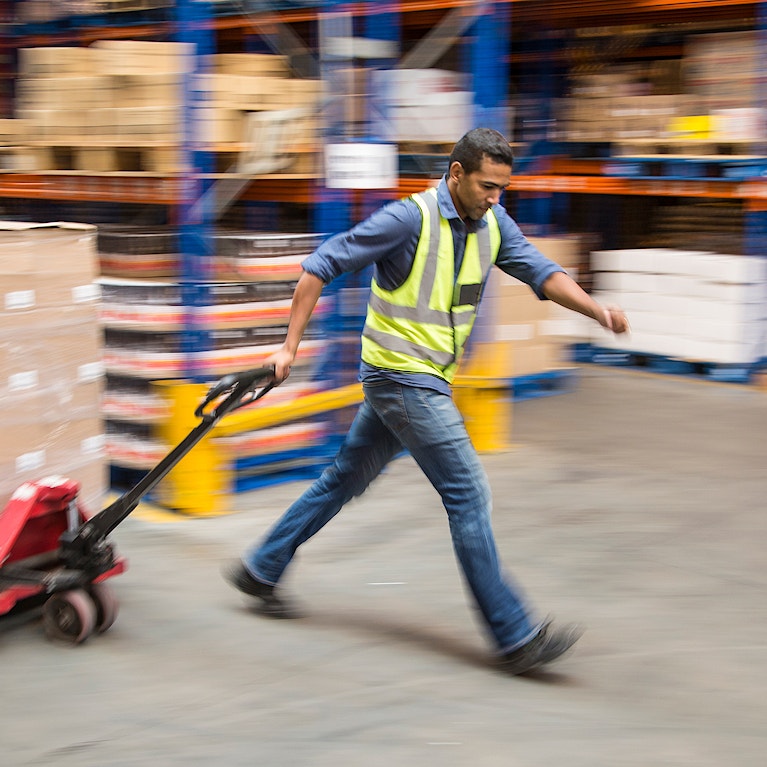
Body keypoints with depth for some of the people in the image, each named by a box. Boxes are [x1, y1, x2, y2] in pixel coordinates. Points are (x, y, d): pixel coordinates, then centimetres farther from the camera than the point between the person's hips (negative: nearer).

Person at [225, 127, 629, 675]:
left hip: (428, 380, 9)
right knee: (469, 493, -10)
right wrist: (290, 346, -15)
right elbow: (321, 265, -14)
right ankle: (515, 637, -5)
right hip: (401, 377, -9)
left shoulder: (493, 224, 4)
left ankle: (261, 568, 32)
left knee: (348, 477, 18)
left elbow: (541, 272, -2)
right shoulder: (410, 219, -18)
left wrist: (597, 310, -21)